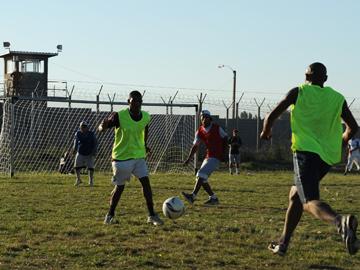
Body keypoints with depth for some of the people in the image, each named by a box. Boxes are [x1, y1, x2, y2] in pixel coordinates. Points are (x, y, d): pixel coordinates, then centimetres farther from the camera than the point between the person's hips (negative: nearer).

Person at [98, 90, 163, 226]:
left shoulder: (146, 117, -4)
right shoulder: (119, 116, -18)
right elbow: (101, 128, -11)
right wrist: (104, 125, -34)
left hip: (139, 156, 4)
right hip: (121, 157, -4)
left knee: (146, 182, -7)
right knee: (119, 187, 5)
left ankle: (152, 216, -2)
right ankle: (110, 215, 23)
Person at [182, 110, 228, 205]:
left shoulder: (217, 128, -7)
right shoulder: (200, 131, 5)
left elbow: (225, 139, 5)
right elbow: (195, 146, 4)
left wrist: (223, 153, -3)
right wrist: (188, 159, -6)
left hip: (216, 157, -7)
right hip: (208, 157, 7)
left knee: (201, 175, -19)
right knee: (202, 178, 5)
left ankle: (193, 196, -25)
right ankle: (213, 198, 13)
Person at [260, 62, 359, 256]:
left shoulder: (298, 92, 2)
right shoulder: (337, 98, 11)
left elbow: (271, 117, -1)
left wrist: (266, 132, 21)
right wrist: (340, 142, 30)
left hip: (306, 152, -5)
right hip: (328, 156, 5)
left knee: (310, 201, -16)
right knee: (295, 195, 23)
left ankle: (339, 221, -50)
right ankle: (283, 243, 26)